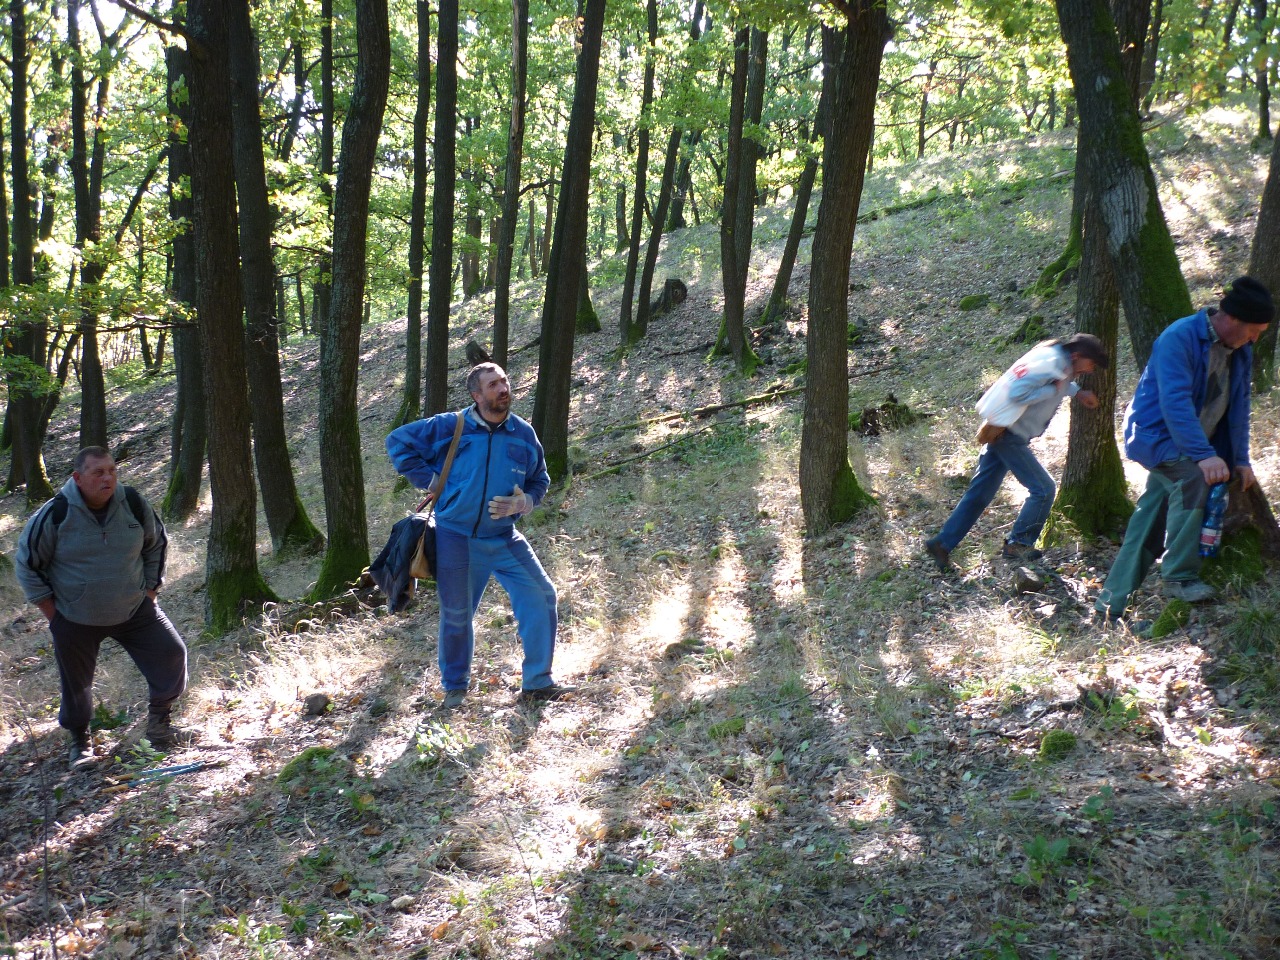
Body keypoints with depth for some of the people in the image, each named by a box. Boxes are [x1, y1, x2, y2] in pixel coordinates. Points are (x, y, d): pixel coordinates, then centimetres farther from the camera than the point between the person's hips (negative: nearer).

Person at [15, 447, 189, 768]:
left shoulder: (133, 504, -9)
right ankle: (78, 741, 37)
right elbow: (28, 564, -5)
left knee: (172, 654, -4)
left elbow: (156, 544, 10)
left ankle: (159, 727, 16)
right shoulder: (55, 514, -17)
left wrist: (149, 590, 5)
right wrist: (52, 613, -5)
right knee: (76, 682, 10)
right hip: (76, 620, -2)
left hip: (134, 610, 2)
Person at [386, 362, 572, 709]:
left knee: (541, 597, -7)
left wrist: (523, 503, -10)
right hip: (456, 538, -2)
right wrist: (430, 480, -6)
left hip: (504, 538, 3)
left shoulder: (524, 434, 0)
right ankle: (455, 687, 30)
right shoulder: (450, 428, -9)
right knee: (456, 614, 8)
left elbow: (539, 482, 11)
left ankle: (537, 683, 5)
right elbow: (398, 441, 0)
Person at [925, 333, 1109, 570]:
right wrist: (1053, 389, -20)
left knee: (980, 492, 10)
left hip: (1002, 432, 10)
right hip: (1010, 434, -10)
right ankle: (1018, 544, 9)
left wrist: (1077, 392, 15)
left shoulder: (1061, 364, 10)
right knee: (1043, 489, -3)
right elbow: (1018, 392, -28)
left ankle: (942, 543, 11)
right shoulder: (1051, 364, -20)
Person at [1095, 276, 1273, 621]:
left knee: (1150, 521, 6)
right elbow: (1176, 402, -31)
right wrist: (1204, 455, -38)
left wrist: (1240, 459, 8)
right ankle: (1179, 576, -24)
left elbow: (1239, 407, 13)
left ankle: (1112, 601, 13)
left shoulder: (1240, 352, 4)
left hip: (1189, 448, 8)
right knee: (1193, 478, -32)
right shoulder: (1179, 337, -22)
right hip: (1155, 435, -8)